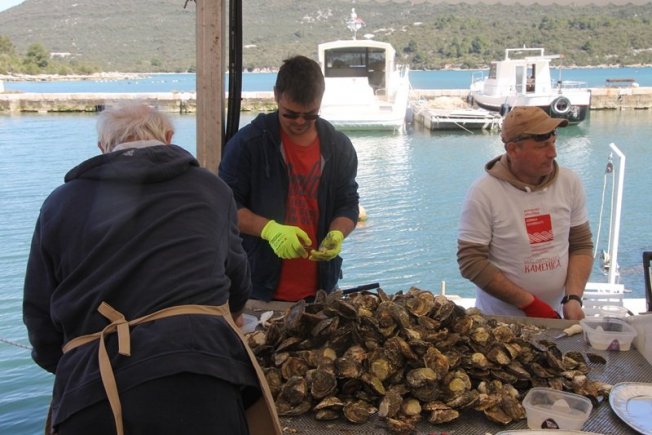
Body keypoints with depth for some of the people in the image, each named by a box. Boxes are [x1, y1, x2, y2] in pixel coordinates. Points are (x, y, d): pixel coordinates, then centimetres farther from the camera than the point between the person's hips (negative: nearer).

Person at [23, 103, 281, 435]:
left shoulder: (60, 203, 12)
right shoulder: (210, 189, 13)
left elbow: (41, 322, 11)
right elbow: (237, 278, 26)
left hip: (89, 394, 2)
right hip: (197, 380, -1)